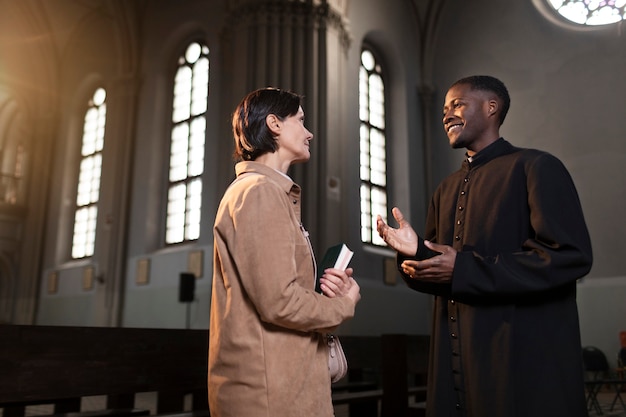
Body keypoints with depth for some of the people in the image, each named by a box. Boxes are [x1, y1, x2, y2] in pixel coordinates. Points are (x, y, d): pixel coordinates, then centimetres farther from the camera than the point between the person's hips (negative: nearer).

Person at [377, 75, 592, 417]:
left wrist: (464, 269, -18)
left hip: (526, 363, -6)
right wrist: (416, 253, -5)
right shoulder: (446, 190, 16)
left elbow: (571, 256, -17)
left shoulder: (536, 168, -5)